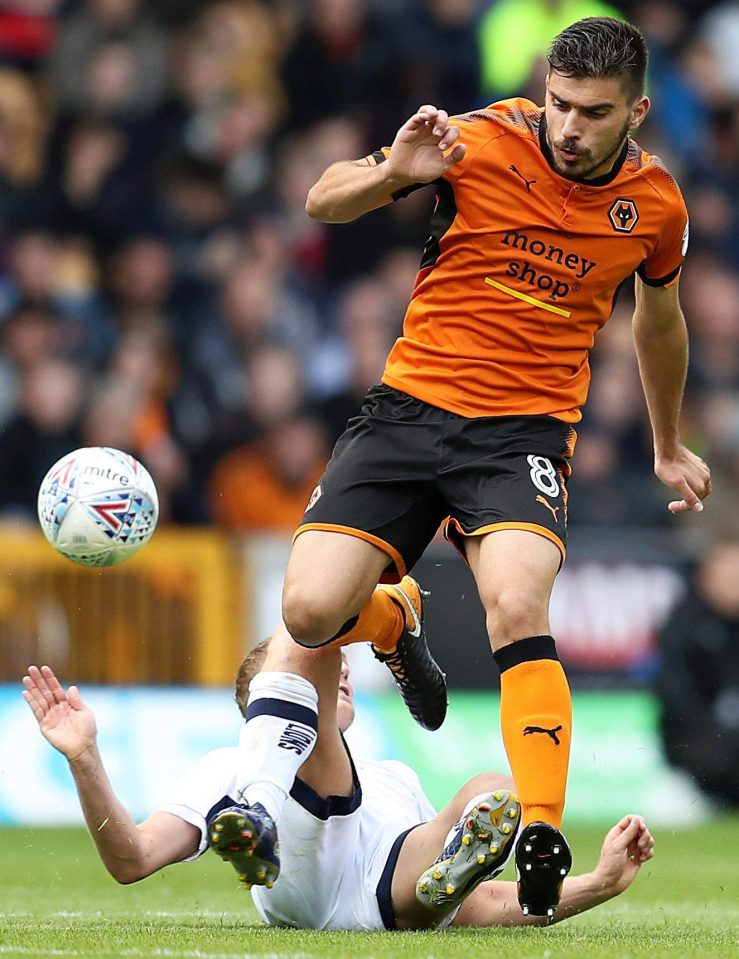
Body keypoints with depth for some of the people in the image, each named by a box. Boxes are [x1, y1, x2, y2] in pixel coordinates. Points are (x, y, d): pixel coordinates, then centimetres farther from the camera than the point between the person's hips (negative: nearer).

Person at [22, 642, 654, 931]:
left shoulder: (397, 780, 44)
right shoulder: (229, 768, 31)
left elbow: (486, 907, 39)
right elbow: (130, 860, 15)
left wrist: (600, 883, 25)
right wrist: (84, 759, -1)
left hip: (399, 902, 3)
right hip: (303, 898, -3)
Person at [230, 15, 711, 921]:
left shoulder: (655, 205, 2)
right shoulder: (482, 141, -6)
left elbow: (657, 318, 24)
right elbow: (323, 202, 0)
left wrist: (668, 447, 34)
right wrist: (392, 173, -22)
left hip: (524, 430, 0)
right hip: (408, 405, 1)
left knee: (517, 609, -29)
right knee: (311, 610, -13)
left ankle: (543, 838, -24)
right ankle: (393, 621, 24)